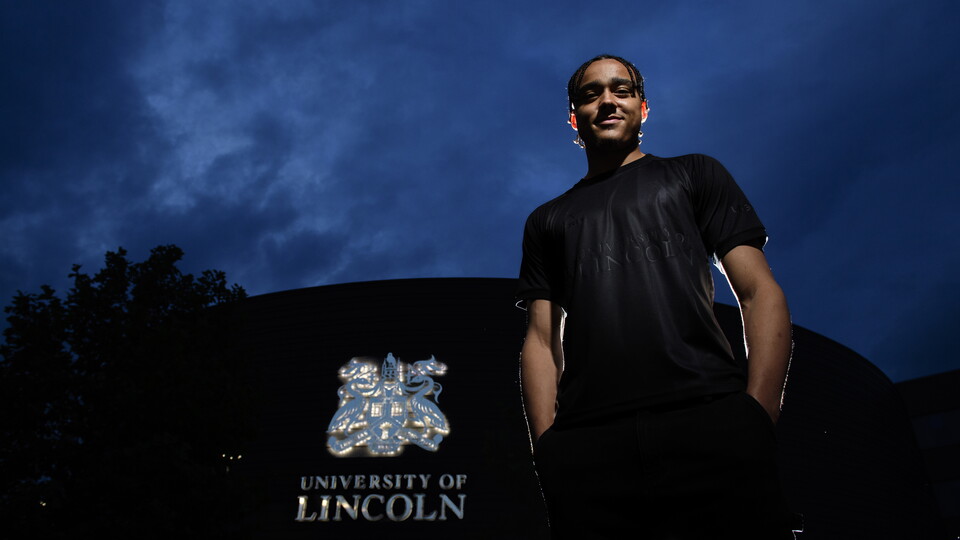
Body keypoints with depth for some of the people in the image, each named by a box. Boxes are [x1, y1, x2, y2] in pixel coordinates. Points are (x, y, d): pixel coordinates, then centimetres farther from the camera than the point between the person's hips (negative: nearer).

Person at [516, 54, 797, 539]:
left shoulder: (694, 175, 18)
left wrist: (758, 417, -8)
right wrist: (546, 444, -3)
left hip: (710, 425, -1)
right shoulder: (547, 221, 23)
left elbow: (760, 292, 8)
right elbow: (542, 339, 14)